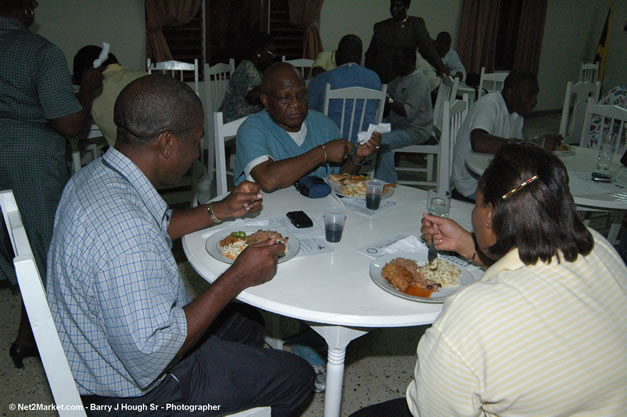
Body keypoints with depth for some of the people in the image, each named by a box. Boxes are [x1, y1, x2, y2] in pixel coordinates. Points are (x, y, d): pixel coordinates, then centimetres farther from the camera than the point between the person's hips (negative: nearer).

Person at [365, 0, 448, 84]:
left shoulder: (415, 24, 5)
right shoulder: (380, 26, 14)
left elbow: (427, 48, -4)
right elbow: (371, 53, 16)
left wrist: (441, 68, -14)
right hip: (379, 80, 2)